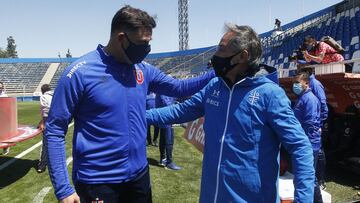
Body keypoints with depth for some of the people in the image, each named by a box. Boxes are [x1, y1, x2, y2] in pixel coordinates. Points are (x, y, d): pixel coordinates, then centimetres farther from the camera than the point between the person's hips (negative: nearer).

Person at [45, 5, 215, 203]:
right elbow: (54, 131, -11)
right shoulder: (80, 72, -15)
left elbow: (178, 87, 12)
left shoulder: (143, 69, 0)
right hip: (97, 182, -5)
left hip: (139, 175, 5)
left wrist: (215, 73, -1)